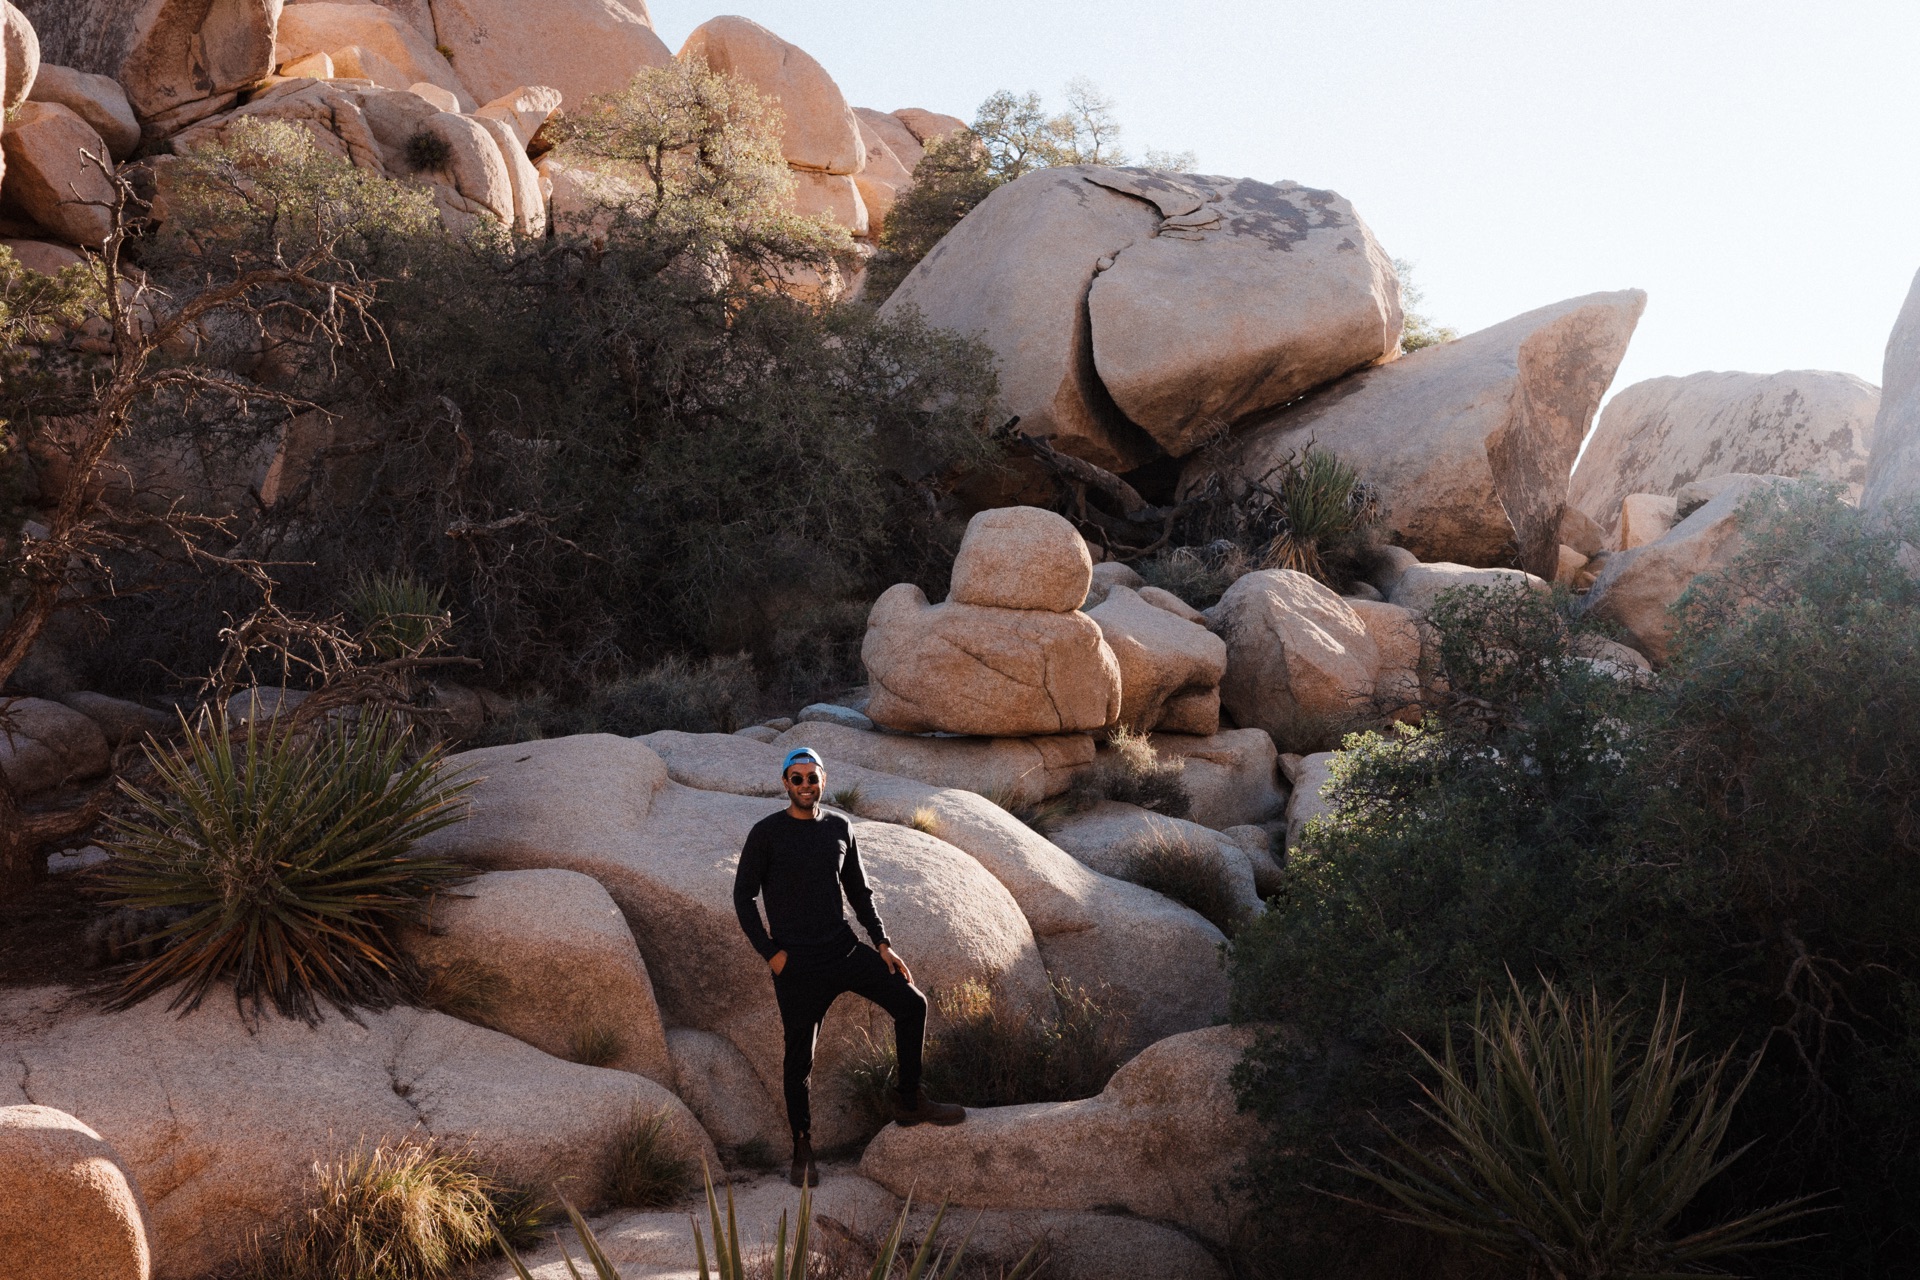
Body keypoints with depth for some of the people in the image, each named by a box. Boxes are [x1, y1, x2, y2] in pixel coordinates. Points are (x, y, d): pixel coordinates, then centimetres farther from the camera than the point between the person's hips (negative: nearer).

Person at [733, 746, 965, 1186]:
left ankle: (909, 1103, 11)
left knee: (911, 1003, -3)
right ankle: (803, 1151, 14)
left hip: (846, 950, 4)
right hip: (797, 964, -4)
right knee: (799, 1057, 0)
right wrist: (770, 953, -10)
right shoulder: (766, 833, -5)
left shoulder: (839, 828, 8)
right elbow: (743, 897, -3)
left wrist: (882, 944, 9)